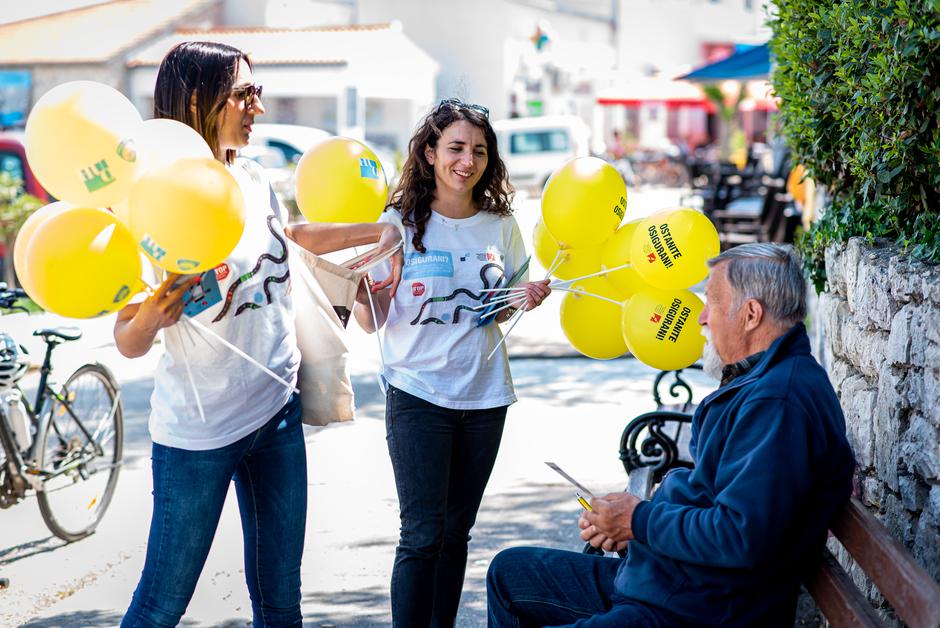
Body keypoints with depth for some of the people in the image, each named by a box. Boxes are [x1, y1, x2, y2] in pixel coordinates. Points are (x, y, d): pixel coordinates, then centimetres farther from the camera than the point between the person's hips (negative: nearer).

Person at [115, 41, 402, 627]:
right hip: (199, 432, -6)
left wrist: (381, 231, 18)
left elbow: (290, 233, 26)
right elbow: (128, 342, -16)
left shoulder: (251, 177, 2)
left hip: (277, 411, 7)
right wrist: (153, 315, -38)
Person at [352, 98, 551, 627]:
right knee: (423, 534, -9)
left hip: (485, 395, 4)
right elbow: (372, 320, -5)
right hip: (419, 392, -4)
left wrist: (524, 301, -4)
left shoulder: (501, 226, 5)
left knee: (456, 532, 11)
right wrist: (359, 292, -26)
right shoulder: (400, 223, -6)